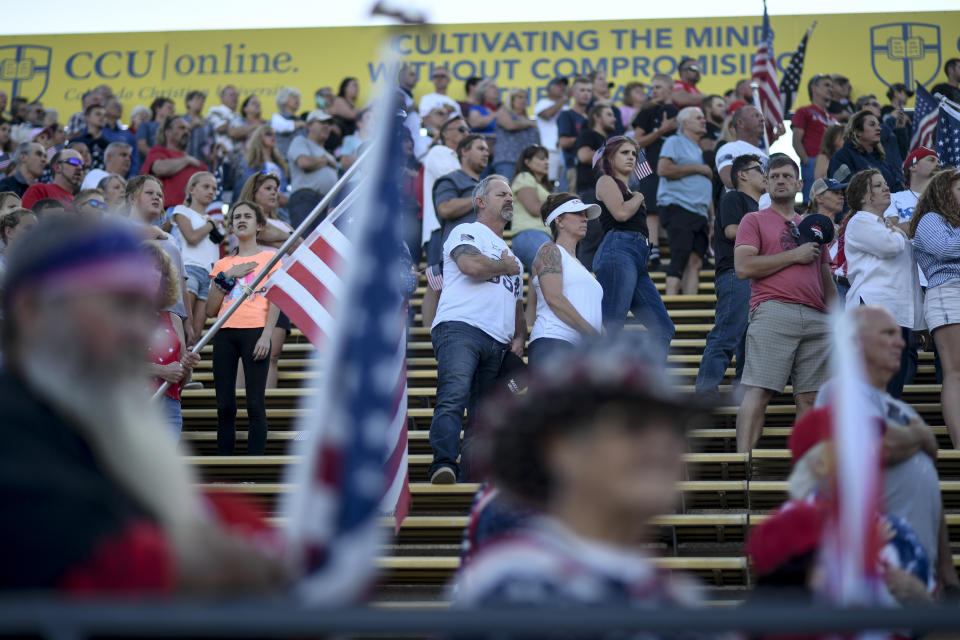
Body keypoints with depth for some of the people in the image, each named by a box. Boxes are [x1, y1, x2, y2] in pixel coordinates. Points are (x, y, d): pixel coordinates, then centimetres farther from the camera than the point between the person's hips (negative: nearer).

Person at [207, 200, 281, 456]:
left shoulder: (269, 257, 9)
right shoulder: (223, 264, 18)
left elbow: (275, 301, 1)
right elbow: (211, 311, 11)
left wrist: (266, 336, -11)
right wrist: (227, 277, 2)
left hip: (254, 332, -3)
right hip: (225, 333, 3)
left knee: (255, 403, -9)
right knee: (225, 404, 0)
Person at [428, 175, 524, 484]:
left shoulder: (511, 256, 34)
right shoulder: (466, 232, 10)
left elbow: (517, 304, 33)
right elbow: (471, 265, -13)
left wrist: (519, 337, 13)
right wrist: (506, 266, 5)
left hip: (497, 343, 8)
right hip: (460, 327, -8)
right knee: (454, 397, -25)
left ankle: (467, 479, -3)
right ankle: (444, 465, -35)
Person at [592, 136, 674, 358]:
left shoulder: (629, 191, 30)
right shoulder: (606, 181, 7)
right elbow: (621, 213, -10)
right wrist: (639, 197, 7)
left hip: (638, 259, 9)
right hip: (618, 251, -9)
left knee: (663, 328, 2)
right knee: (613, 327, -17)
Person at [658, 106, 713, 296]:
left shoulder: (700, 151, 26)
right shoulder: (675, 142, 2)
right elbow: (663, 169, -14)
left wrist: (712, 217, 21)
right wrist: (697, 168, -8)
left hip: (699, 213, 8)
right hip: (678, 208, -8)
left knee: (695, 262, -1)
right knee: (681, 258, -15)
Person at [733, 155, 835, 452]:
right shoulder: (754, 220, 10)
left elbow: (827, 281, 26)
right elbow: (743, 267, -5)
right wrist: (794, 256, -4)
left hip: (816, 317, 5)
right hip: (774, 313, -5)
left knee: (810, 396, 1)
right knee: (759, 391, -13)